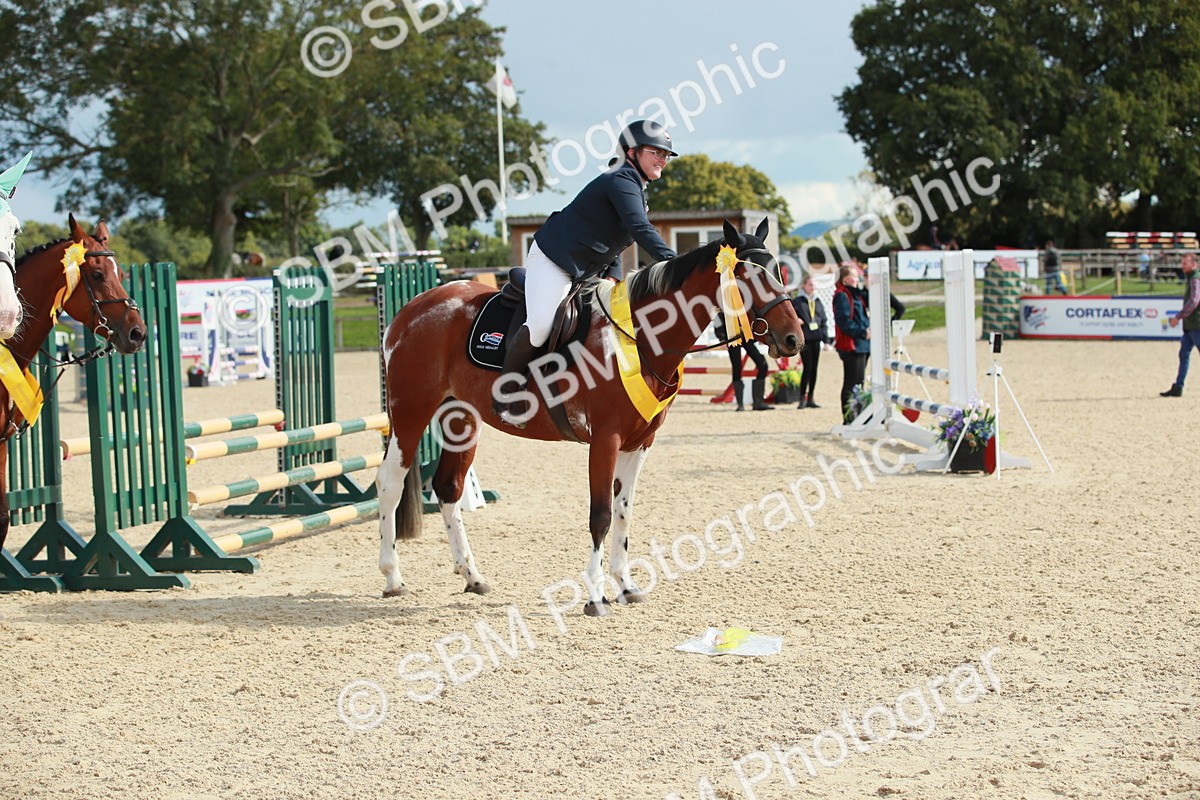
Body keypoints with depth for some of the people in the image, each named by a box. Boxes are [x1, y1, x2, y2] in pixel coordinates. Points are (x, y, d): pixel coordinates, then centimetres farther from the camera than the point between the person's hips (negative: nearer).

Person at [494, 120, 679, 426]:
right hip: (553, 260, -11)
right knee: (540, 327, -24)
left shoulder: (636, 189, 14)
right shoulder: (621, 182, -18)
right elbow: (640, 229, -32)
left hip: (585, 271, 11)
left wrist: (613, 275, 3)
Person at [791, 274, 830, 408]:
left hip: (815, 338, 5)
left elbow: (824, 321, 14)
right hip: (804, 339, -5)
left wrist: (826, 340, 10)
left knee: (814, 368, 6)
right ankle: (802, 399, -4)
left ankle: (810, 398, 12)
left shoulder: (818, 302, 13)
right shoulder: (797, 301, -1)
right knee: (807, 367, -10)